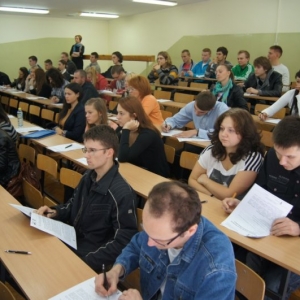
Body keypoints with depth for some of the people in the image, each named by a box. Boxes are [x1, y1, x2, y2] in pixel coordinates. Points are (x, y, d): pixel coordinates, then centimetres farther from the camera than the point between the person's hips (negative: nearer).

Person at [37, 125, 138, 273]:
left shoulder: (122, 194, -24)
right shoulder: (88, 176, 1)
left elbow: (123, 242, -21)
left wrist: (88, 261, -24)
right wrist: (56, 212, -4)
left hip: (89, 259, -7)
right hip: (70, 243, 7)